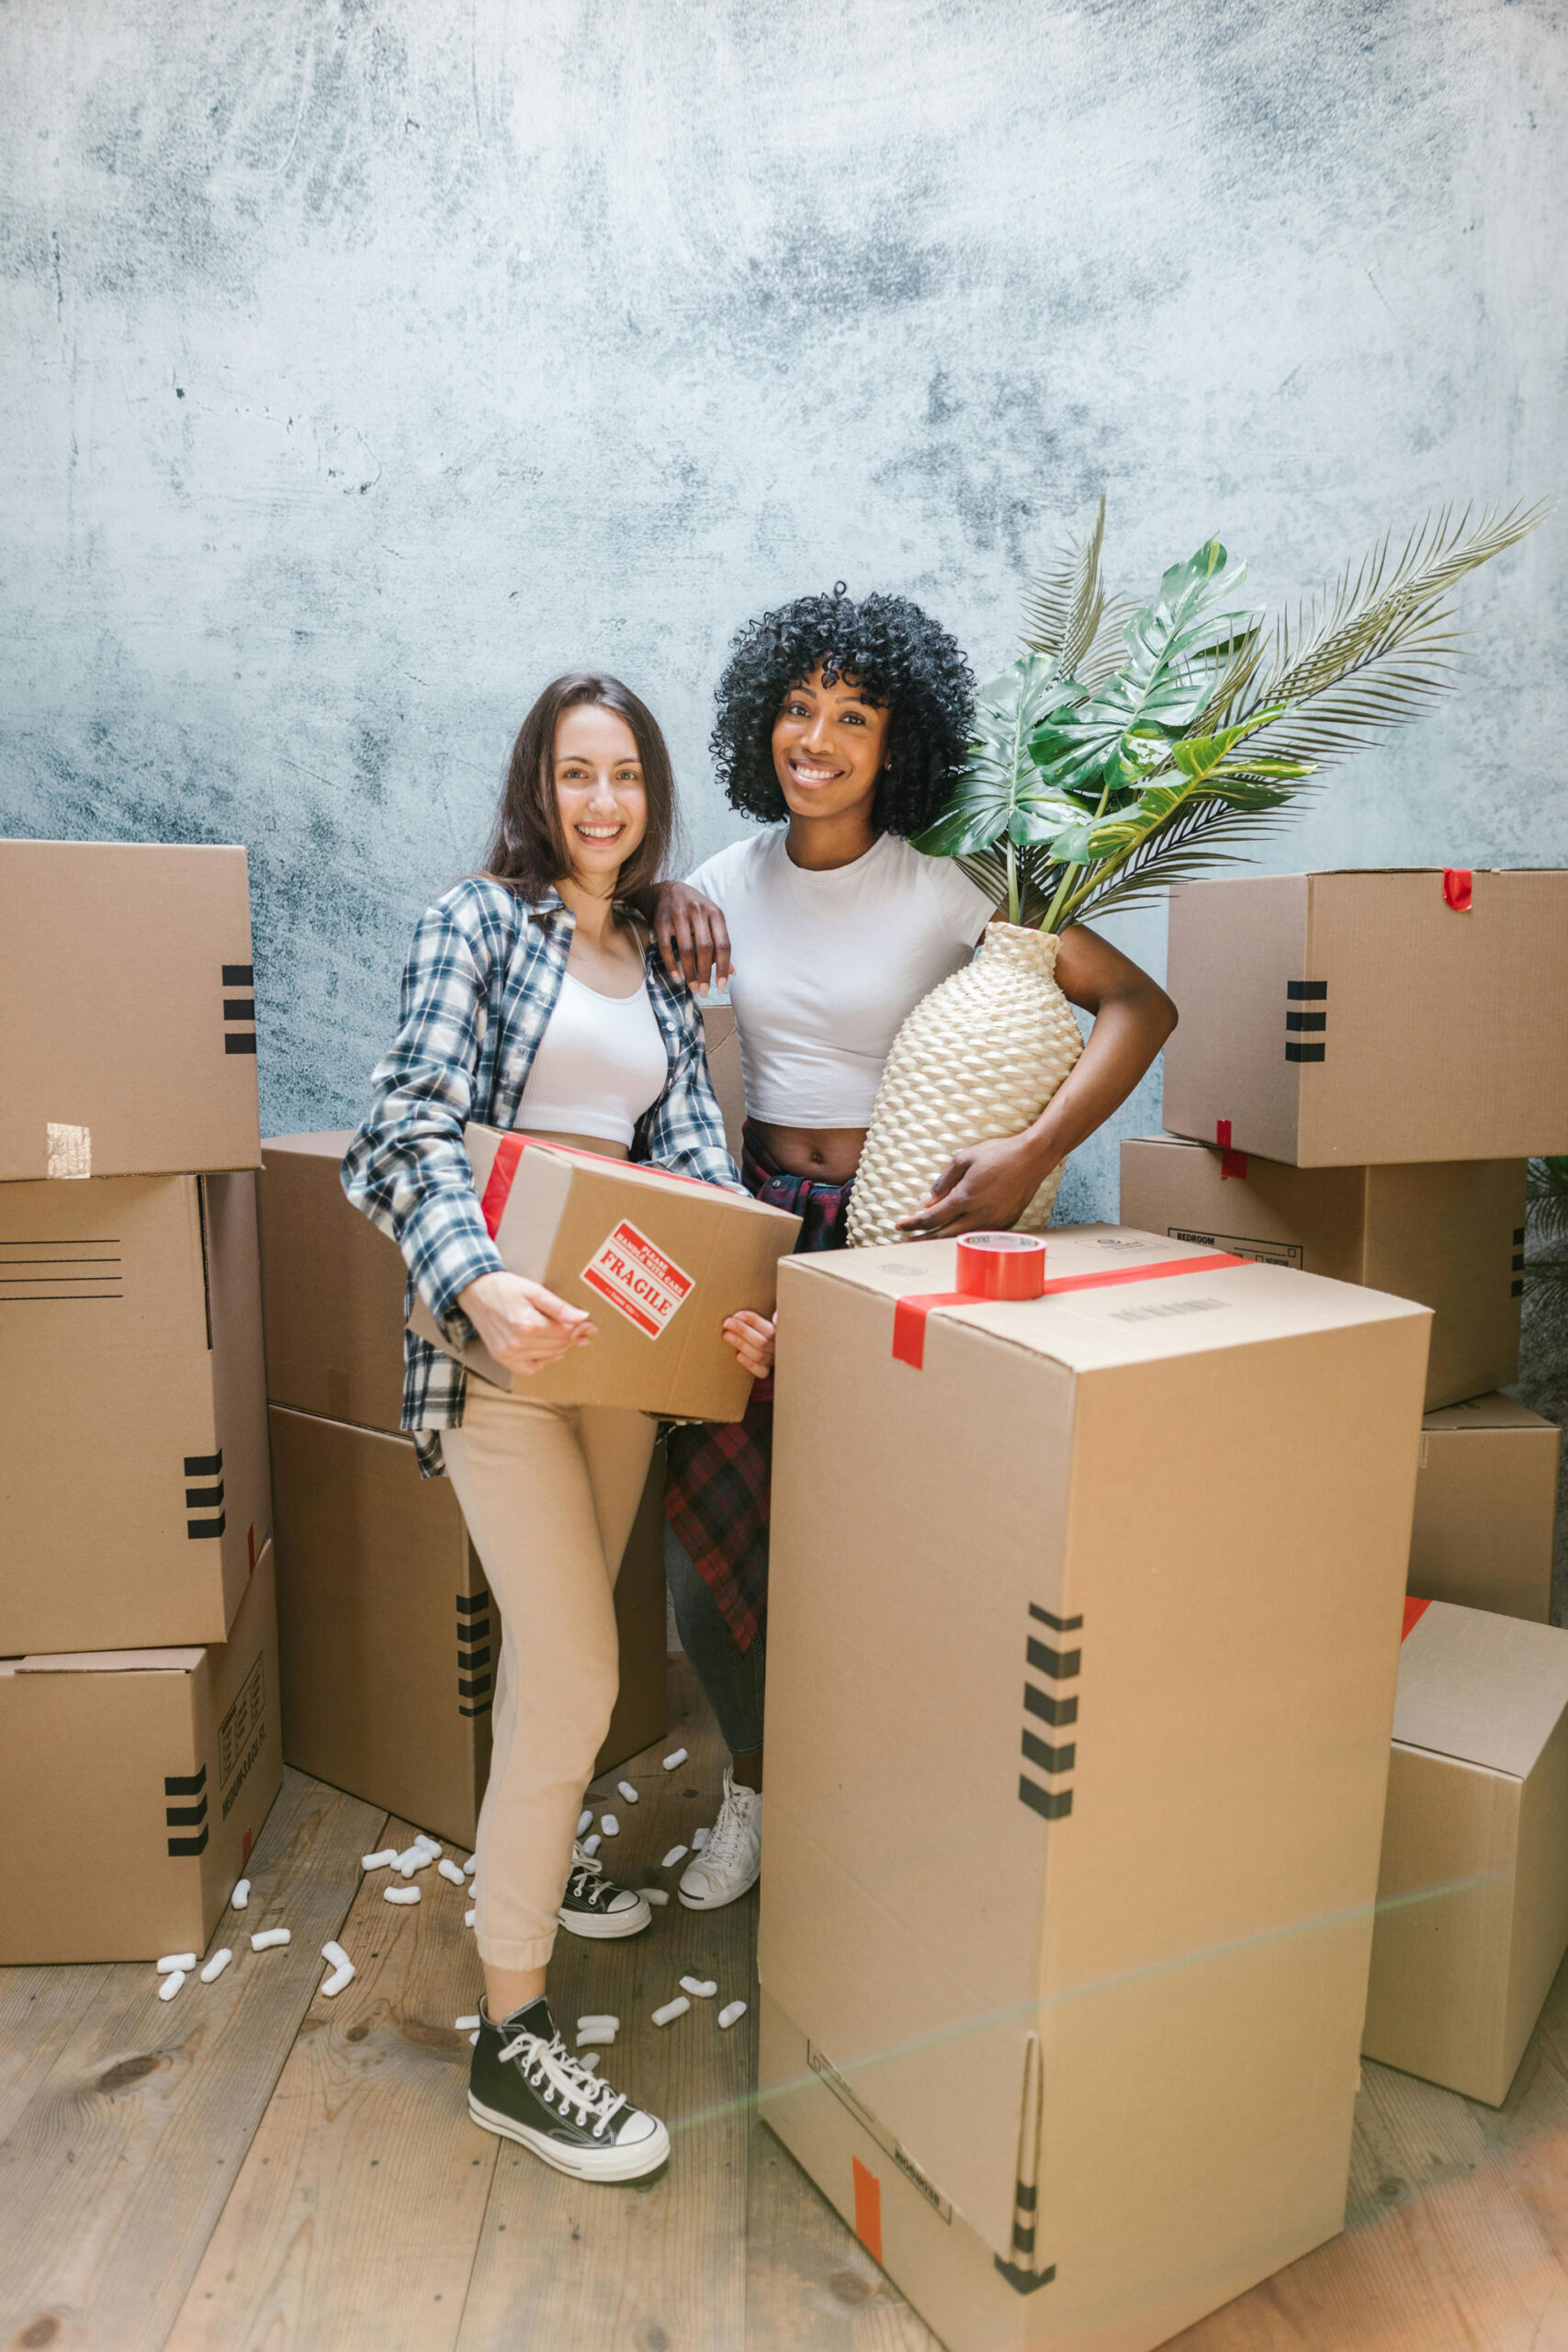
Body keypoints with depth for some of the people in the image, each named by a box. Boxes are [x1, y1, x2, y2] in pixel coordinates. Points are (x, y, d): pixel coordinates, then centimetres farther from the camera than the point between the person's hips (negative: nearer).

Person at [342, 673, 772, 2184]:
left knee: (557, 1640, 21)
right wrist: (481, 1286, -32)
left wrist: (740, 1297, -16)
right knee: (578, 1678, -9)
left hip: (622, 1333, 6)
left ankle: (526, 1855, 46)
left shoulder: (665, 969, 13)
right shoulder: (477, 922, -4)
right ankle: (509, 2044, 6)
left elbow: (690, 1146, 2)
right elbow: (414, 1124, -15)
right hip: (499, 1334, -6)